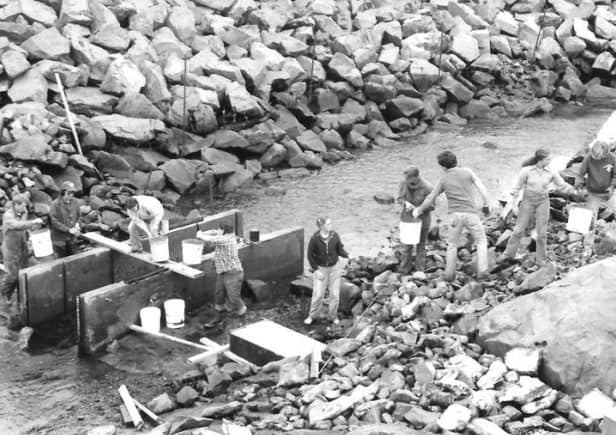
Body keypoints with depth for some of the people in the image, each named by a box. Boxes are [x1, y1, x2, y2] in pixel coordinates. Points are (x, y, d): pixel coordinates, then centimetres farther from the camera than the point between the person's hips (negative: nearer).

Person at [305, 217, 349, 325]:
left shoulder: (334, 236, -12)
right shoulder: (314, 239, -18)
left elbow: (339, 250, 1)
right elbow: (310, 255, -7)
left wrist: (347, 255, -19)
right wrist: (316, 269, -11)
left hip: (334, 268, 2)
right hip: (320, 268, -2)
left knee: (335, 294, 6)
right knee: (318, 294, 0)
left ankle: (332, 316, 25)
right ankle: (311, 316, 21)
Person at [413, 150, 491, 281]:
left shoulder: (443, 180, 3)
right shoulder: (467, 172, 0)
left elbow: (430, 198, 10)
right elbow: (482, 188, -4)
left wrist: (419, 210, 25)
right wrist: (486, 204, 9)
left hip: (456, 214, 1)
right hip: (471, 213, -1)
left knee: (452, 244, 17)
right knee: (481, 241, 14)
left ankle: (449, 274, 16)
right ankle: (482, 271, 3)